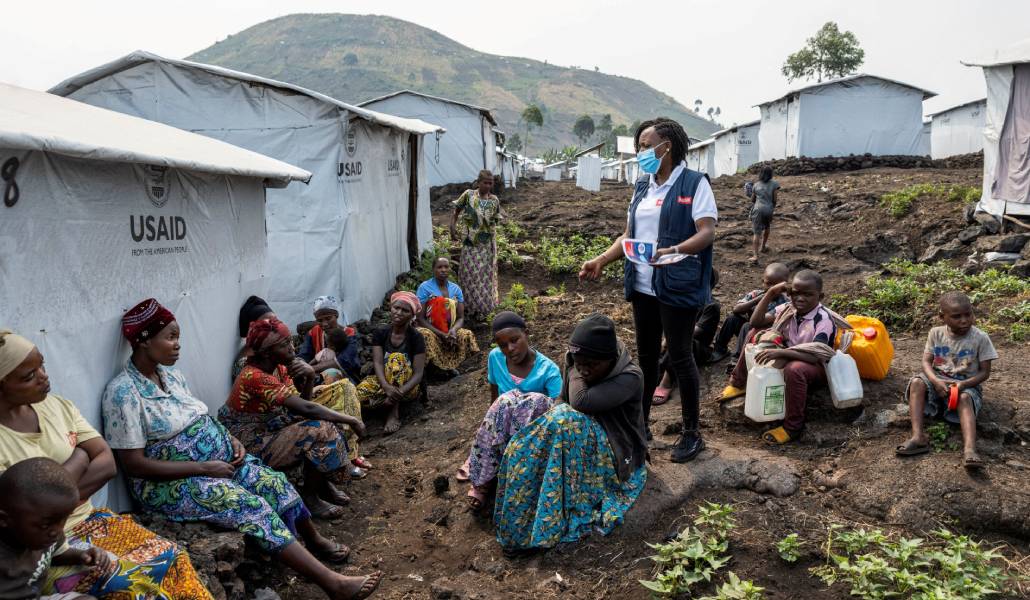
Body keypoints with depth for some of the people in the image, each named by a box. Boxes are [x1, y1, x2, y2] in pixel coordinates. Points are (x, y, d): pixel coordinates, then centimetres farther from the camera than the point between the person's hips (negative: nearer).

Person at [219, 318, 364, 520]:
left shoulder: (279, 367, 1)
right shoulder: (255, 376, -26)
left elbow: (302, 403, 3)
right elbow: (306, 408, -31)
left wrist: (308, 378, -16)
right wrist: (351, 420, -23)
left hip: (269, 431, 9)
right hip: (251, 447, -9)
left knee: (326, 420, -3)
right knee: (321, 430, -22)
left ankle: (322, 482, 7)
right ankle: (309, 496, -6)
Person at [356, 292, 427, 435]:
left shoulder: (416, 337, -12)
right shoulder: (380, 333, -4)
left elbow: (418, 373, -18)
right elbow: (378, 363, -16)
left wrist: (400, 391, -36)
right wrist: (387, 387, -36)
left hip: (409, 386, -2)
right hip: (384, 381, 2)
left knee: (397, 358, -33)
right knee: (360, 393, -29)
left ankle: (394, 413, -28)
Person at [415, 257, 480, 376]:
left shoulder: (456, 289, 4)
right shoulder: (425, 287, -9)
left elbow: (460, 317, 2)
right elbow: (420, 318, -13)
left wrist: (453, 330, -22)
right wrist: (441, 334, -23)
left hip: (450, 331, 4)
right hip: (430, 330, -4)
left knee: (467, 335, -25)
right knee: (426, 335, -37)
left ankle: (450, 364, 2)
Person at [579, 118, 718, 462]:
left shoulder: (694, 183, -8)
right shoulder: (642, 187, 13)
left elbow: (707, 233, -17)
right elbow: (629, 234, 16)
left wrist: (674, 251, -34)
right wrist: (601, 260, 4)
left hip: (678, 286, -7)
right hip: (643, 287, 7)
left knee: (680, 357, 0)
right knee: (646, 356, 15)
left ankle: (692, 433, 14)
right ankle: (641, 424, 28)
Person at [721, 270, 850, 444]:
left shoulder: (824, 319, -24)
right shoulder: (788, 309, -5)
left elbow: (816, 355, -36)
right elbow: (756, 322, -7)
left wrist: (780, 352, -46)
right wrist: (770, 294, -15)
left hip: (816, 367, -7)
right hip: (788, 357, 7)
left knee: (793, 369, -42)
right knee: (755, 335, 2)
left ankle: (793, 428, -28)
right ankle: (738, 384, 12)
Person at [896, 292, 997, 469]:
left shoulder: (980, 338, -10)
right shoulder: (936, 333, -2)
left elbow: (984, 372, -7)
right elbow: (926, 362, -3)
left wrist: (964, 384, -26)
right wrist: (936, 381, -24)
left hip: (967, 384, -2)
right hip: (939, 381, 2)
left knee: (965, 398, -36)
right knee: (917, 383, -28)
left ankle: (969, 449, -53)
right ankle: (918, 437, -39)